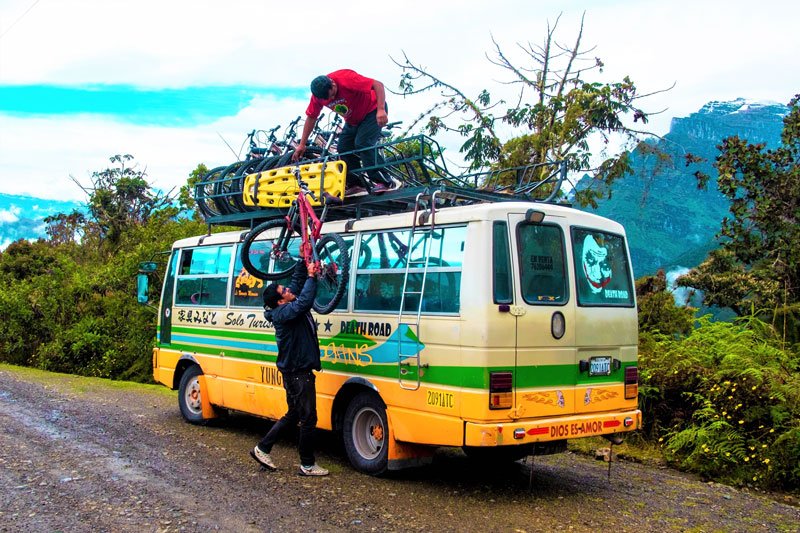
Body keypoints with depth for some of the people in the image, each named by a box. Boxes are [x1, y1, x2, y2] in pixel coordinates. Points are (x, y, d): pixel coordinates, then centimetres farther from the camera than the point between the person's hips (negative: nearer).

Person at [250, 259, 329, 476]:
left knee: (293, 415, 20)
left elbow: (297, 282, 19)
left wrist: (304, 262, 10)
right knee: (308, 418, -1)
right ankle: (307, 465, 9)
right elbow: (304, 301, -34)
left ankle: (262, 449, 27)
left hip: (297, 371, 10)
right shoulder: (283, 313, -18)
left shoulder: (288, 308, 9)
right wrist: (311, 276, -25)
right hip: (297, 373, -10)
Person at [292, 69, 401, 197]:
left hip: (373, 110, -7)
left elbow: (378, 85, -35)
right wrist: (302, 144, -3)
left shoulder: (346, 79, -33)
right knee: (343, 148, -4)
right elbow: (311, 117, -3)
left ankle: (385, 182, -19)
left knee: (362, 143, -24)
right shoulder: (318, 95, -13)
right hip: (353, 121, 7)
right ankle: (355, 184, 6)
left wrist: (381, 110, -46)